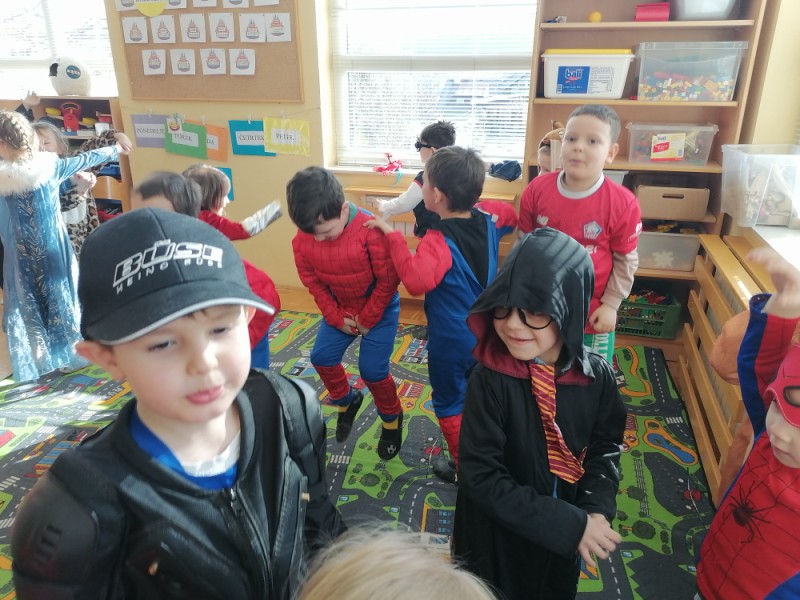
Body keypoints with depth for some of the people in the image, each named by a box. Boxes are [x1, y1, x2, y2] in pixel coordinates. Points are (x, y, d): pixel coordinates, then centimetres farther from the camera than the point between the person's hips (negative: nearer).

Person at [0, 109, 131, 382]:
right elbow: (85, 159, 7)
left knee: (26, 305, 10)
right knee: (60, 296, 16)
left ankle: (38, 363, 18)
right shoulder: (49, 165, -8)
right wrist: (115, 149, 21)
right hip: (53, 250, 2)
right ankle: (71, 354, 27)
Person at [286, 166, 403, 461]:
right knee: (322, 356, 4)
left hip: (380, 308, -5)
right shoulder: (303, 238, -17)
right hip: (340, 308, 5)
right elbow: (313, 282, -2)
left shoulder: (370, 229, -32)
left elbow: (388, 281, -22)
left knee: (372, 369, -5)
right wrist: (335, 317, -6)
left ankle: (392, 419, 22)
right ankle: (347, 401, 32)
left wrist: (367, 319, -14)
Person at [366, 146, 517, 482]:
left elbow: (417, 280, -45)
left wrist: (393, 235, -37)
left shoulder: (439, 240, -28)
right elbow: (512, 216, 16)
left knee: (449, 406, 16)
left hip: (451, 342, -7)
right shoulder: (488, 218, -7)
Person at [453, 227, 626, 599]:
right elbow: (480, 476, -26)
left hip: (565, 534, 4)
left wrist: (594, 511, -18)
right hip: (500, 534, -3)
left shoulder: (597, 375, -17)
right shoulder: (490, 380, -29)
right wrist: (571, 524, -27)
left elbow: (605, 447, -2)